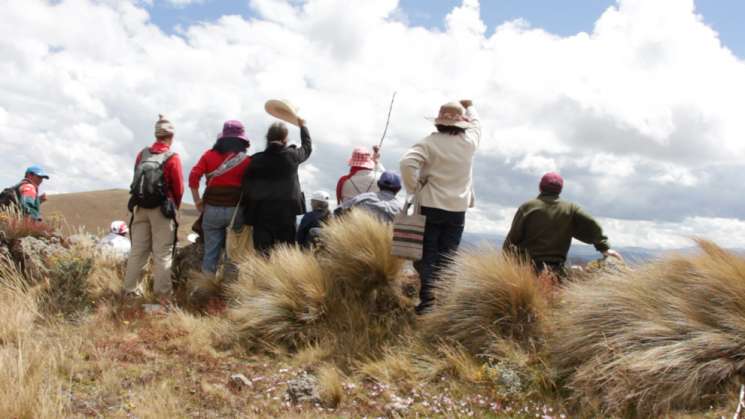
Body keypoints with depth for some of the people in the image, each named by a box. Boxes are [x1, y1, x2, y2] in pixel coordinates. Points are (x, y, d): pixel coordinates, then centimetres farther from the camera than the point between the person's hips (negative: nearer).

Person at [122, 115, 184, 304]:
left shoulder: (142, 155, 5)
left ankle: (130, 290, 19)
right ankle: (163, 293, 1)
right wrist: (175, 207, 11)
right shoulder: (172, 158, -9)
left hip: (140, 207, 5)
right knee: (163, 253, 1)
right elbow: (178, 188, -7)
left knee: (138, 251, 13)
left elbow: (137, 181, 9)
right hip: (162, 209, -5)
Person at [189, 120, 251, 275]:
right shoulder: (246, 160, -2)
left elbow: (193, 176, -3)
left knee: (211, 252, 9)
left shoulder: (209, 155, 4)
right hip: (235, 209, -2)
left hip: (212, 208, 2)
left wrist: (198, 201, 3)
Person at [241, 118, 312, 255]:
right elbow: (307, 147, 20)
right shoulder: (292, 155, -2)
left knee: (262, 256, 0)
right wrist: (303, 126, 34)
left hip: (262, 213, -1)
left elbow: (246, 187, 0)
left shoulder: (256, 160, -3)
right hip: (287, 212, 1)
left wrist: (247, 212, 9)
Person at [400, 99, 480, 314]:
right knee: (446, 256, 7)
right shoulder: (469, 142, 1)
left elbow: (407, 162, -22)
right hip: (458, 208, 2)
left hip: (430, 206, -2)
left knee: (427, 254, 4)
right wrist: (469, 107, 43)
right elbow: (476, 123, 25)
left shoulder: (431, 142, -8)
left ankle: (428, 295, -8)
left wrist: (414, 188, -8)